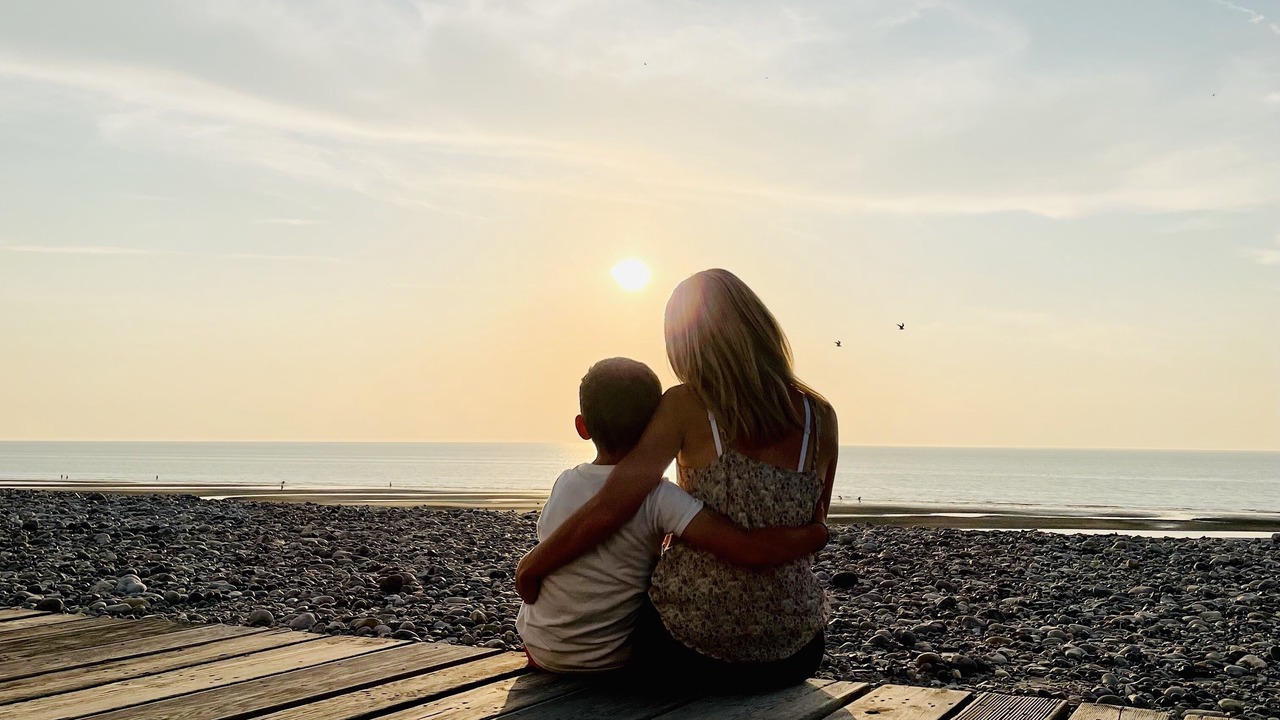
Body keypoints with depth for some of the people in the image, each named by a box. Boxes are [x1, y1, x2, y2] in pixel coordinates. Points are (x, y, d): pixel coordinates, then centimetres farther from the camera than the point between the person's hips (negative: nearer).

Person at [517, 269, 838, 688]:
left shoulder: (685, 407, -11)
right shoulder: (819, 417, -2)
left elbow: (605, 512, -15)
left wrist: (530, 567, 0)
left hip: (691, 645, -2)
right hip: (793, 655, 3)